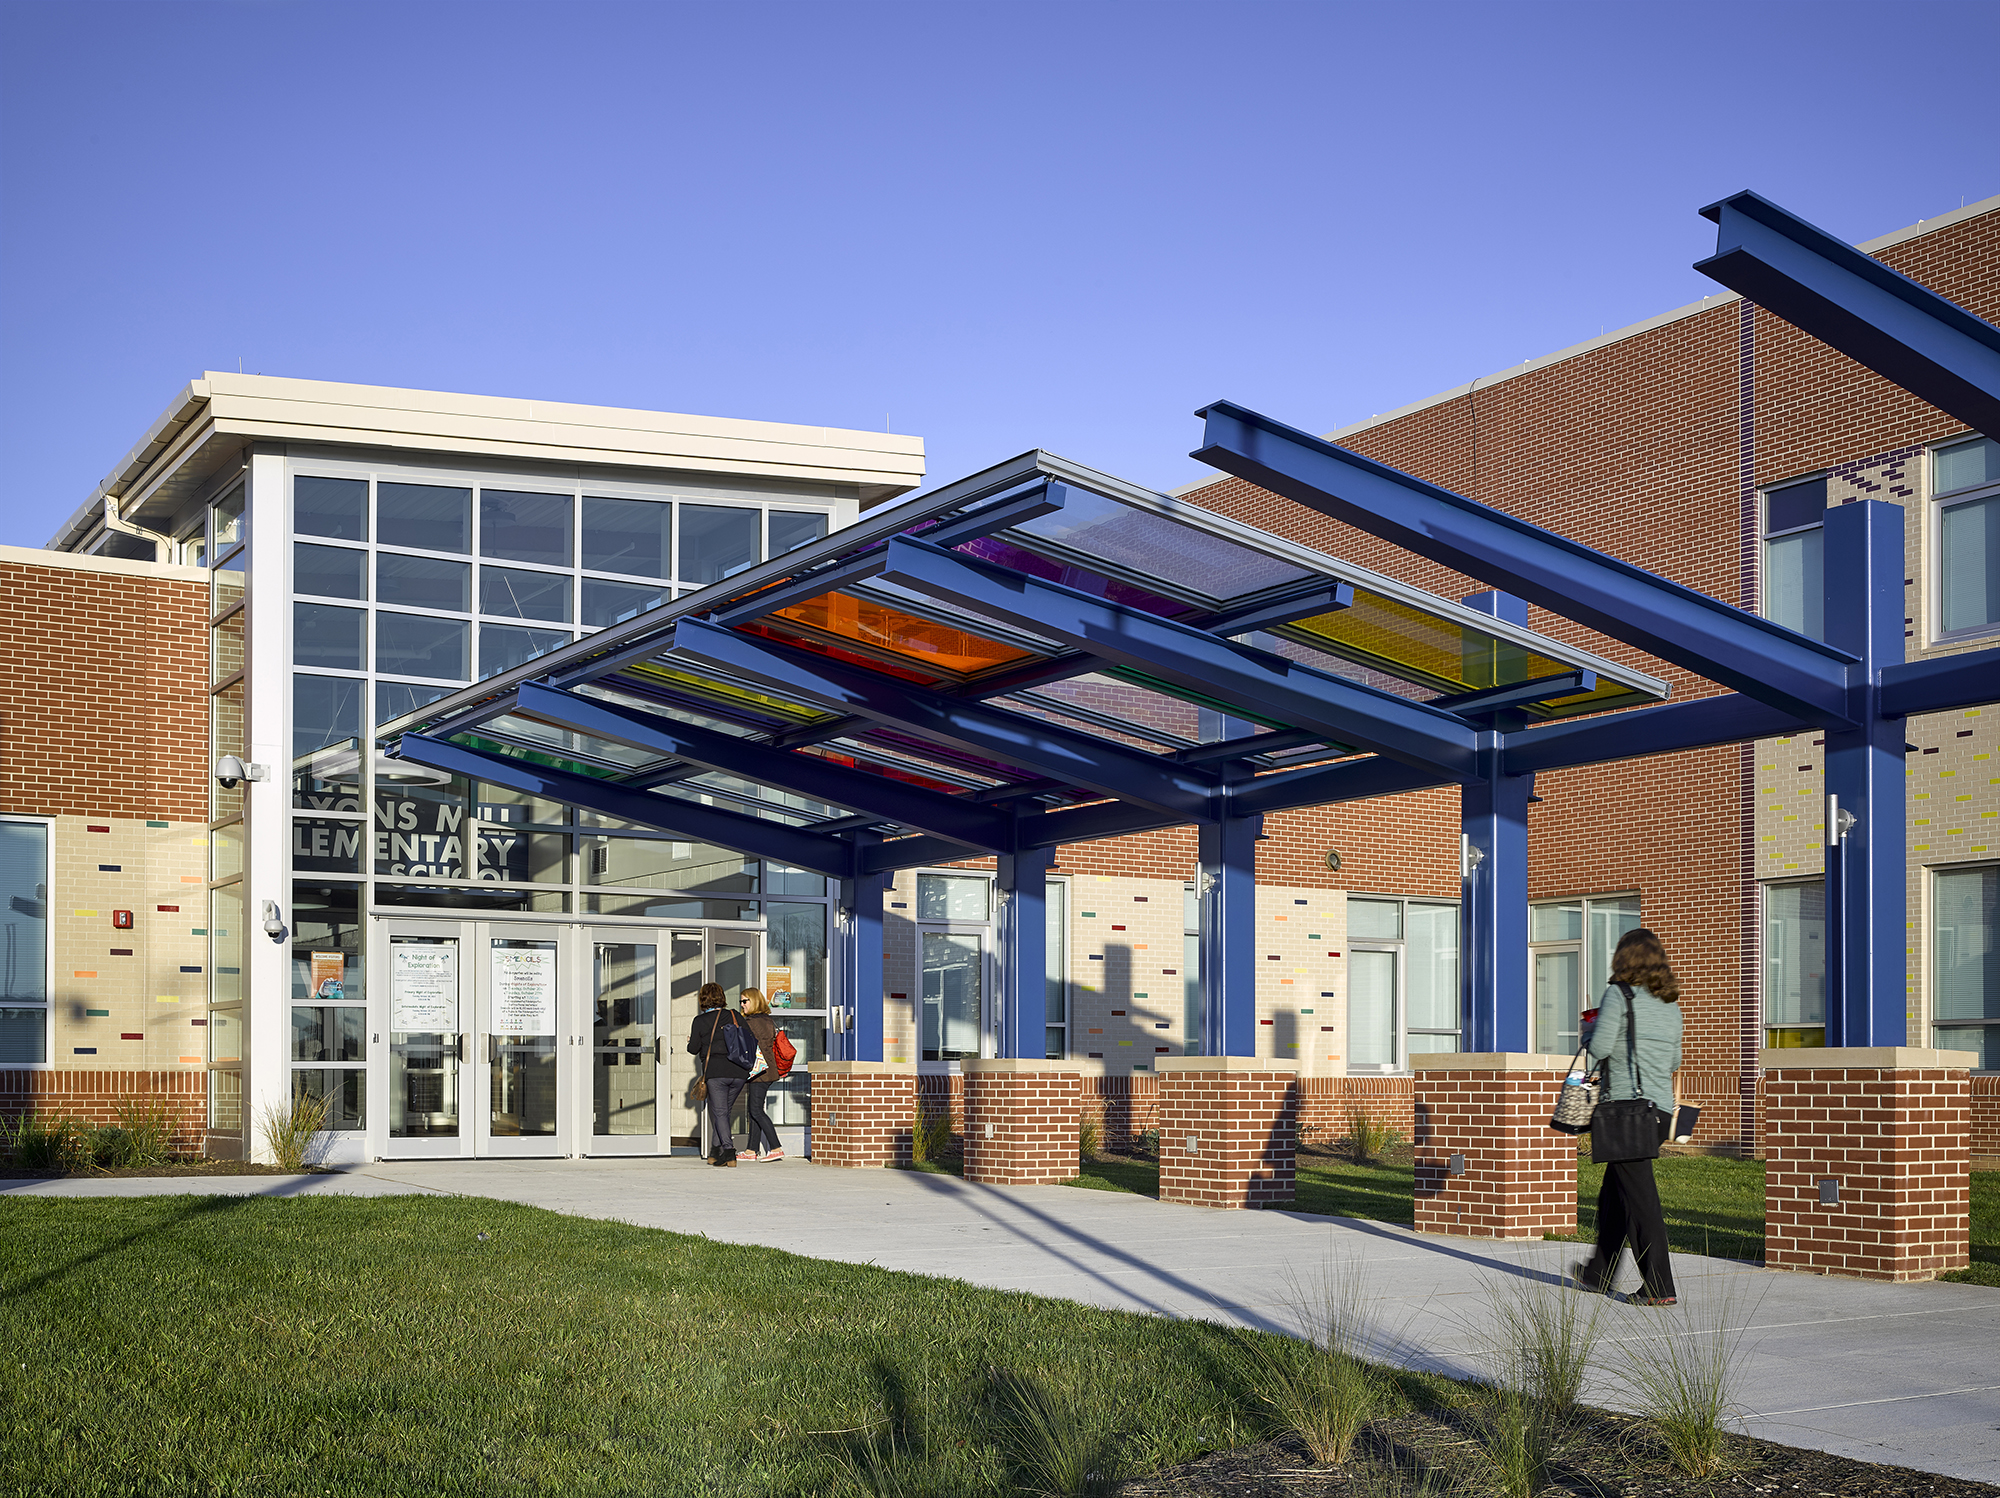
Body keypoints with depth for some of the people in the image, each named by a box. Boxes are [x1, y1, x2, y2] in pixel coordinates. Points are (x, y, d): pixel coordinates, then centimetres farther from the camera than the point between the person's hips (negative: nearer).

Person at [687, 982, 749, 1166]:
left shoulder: (700, 1021, 2)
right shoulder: (735, 1017, 10)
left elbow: (693, 1049, 5)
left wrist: (690, 1041, 27)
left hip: (715, 1071, -4)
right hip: (739, 1072, 4)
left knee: (719, 1112, -2)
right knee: (723, 1111, 15)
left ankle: (728, 1151, -19)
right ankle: (715, 1152, 17)